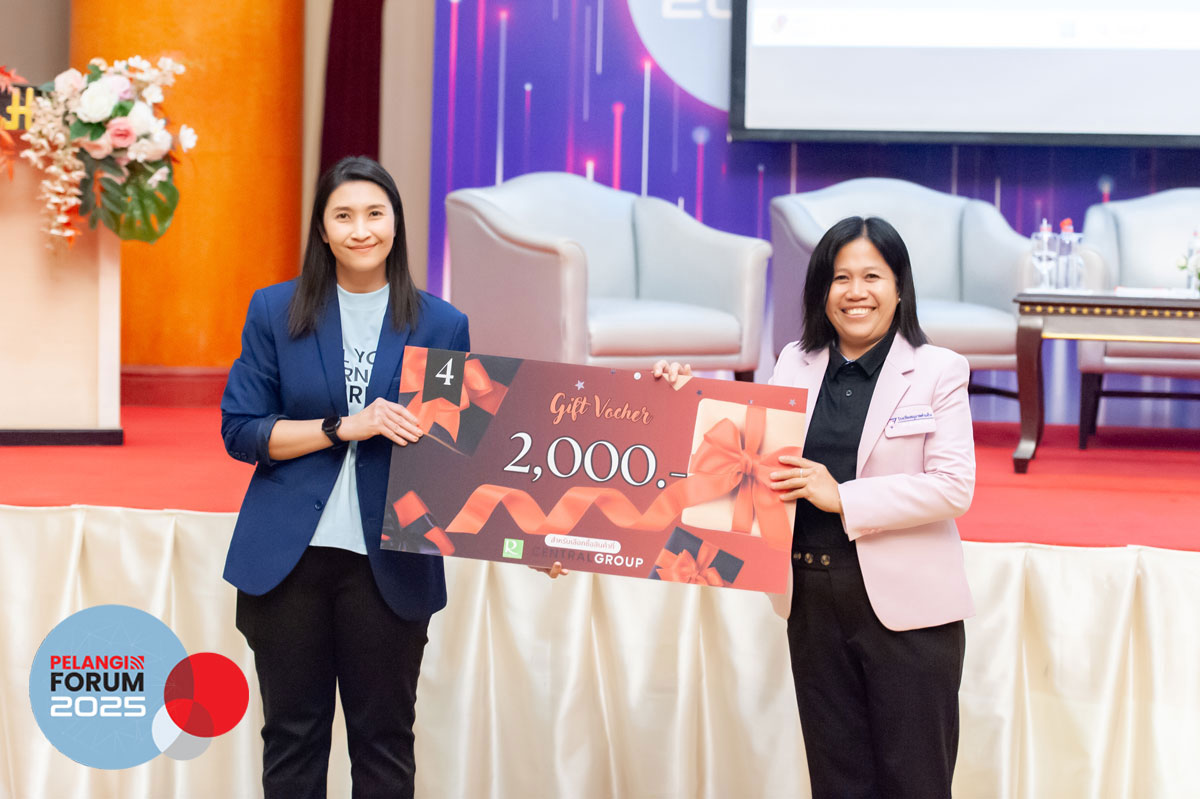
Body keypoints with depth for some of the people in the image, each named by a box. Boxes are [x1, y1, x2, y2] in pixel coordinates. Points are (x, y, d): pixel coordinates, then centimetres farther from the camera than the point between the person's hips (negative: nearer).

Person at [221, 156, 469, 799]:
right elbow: (239, 431, -2)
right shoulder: (274, 311, 3)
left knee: (384, 740, 8)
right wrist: (344, 427, -15)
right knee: (292, 735, 10)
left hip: (390, 563, 0)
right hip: (287, 555, 0)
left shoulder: (441, 325, 4)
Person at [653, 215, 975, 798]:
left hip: (905, 604, -4)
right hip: (814, 602, 4)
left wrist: (843, 498, -18)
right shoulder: (795, 364, 9)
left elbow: (954, 487, -11)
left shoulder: (937, 371, -3)